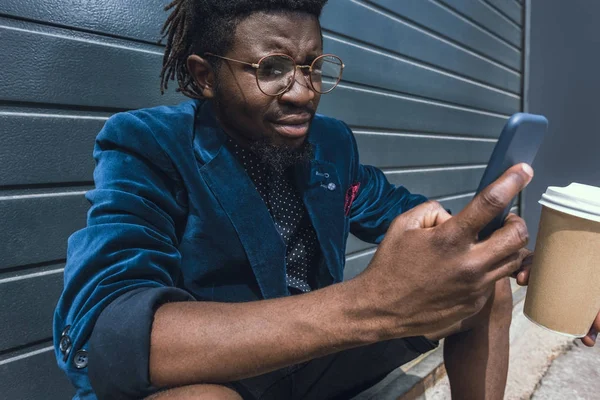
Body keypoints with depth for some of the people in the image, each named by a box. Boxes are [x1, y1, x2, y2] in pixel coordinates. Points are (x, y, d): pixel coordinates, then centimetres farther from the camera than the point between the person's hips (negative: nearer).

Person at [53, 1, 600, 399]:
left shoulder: (332, 142, 1)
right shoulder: (145, 147, -18)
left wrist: (503, 246, -14)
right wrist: (368, 305, -44)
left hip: (316, 356, 6)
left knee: (483, 283, 1)